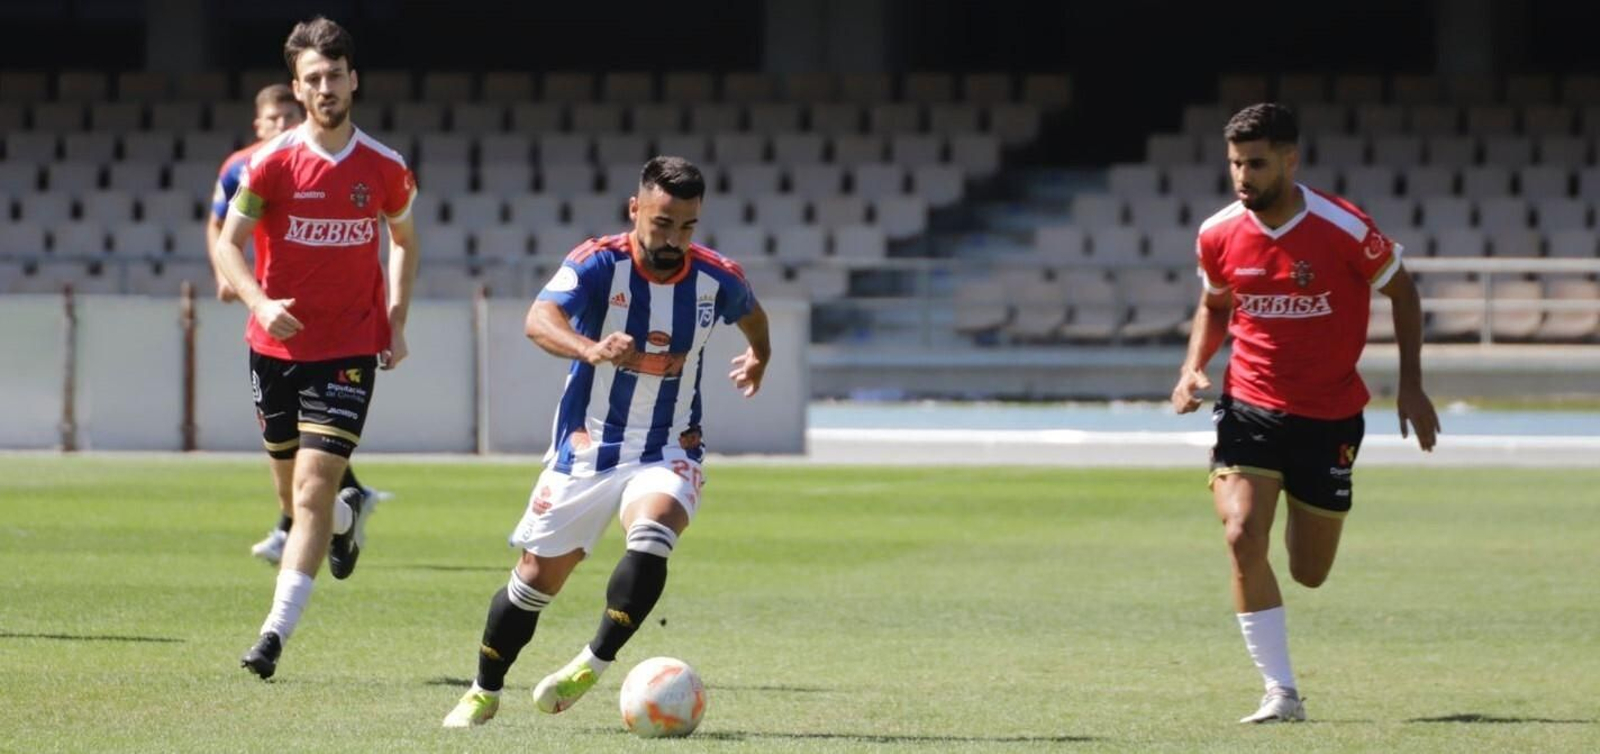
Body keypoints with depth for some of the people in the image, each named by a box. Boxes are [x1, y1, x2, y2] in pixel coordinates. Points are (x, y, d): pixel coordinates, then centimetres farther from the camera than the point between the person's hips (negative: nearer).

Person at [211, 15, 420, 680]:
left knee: (313, 483, -14)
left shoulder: (385, 169, -2)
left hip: (350, 349, -1)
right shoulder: (274, 162, -6)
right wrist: (259, 302, -23)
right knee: (296, 477, 14)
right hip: (277, 343, 1)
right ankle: (346, 520, 51)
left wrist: (397, 320, 5)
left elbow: (404, 240, 16)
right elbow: (227, 243, -5)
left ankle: (277, 629, -16)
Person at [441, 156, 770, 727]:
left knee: (651, 535, -31)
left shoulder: (716, 279, -8)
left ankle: (592, 666, -19)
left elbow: (751, 315, 19)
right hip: (586, 448, -1)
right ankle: (484, 692, 28)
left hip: (667, 452, 1)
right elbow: (539, 320, -37)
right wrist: (591, 350, -55)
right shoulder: (599, 264, -18)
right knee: (539, 574, 6)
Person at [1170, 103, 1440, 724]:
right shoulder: (1219, 235, -5)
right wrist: (1193, 367, -3)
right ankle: (1281, 692, -13)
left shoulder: (1344, 229, -15)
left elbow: (1401, 291, 2)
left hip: (1328, 416, -1)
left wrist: (1411, 385, -2)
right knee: (1243, 537, -22)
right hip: (1249, 409, 1)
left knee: (1309, 574, 8)